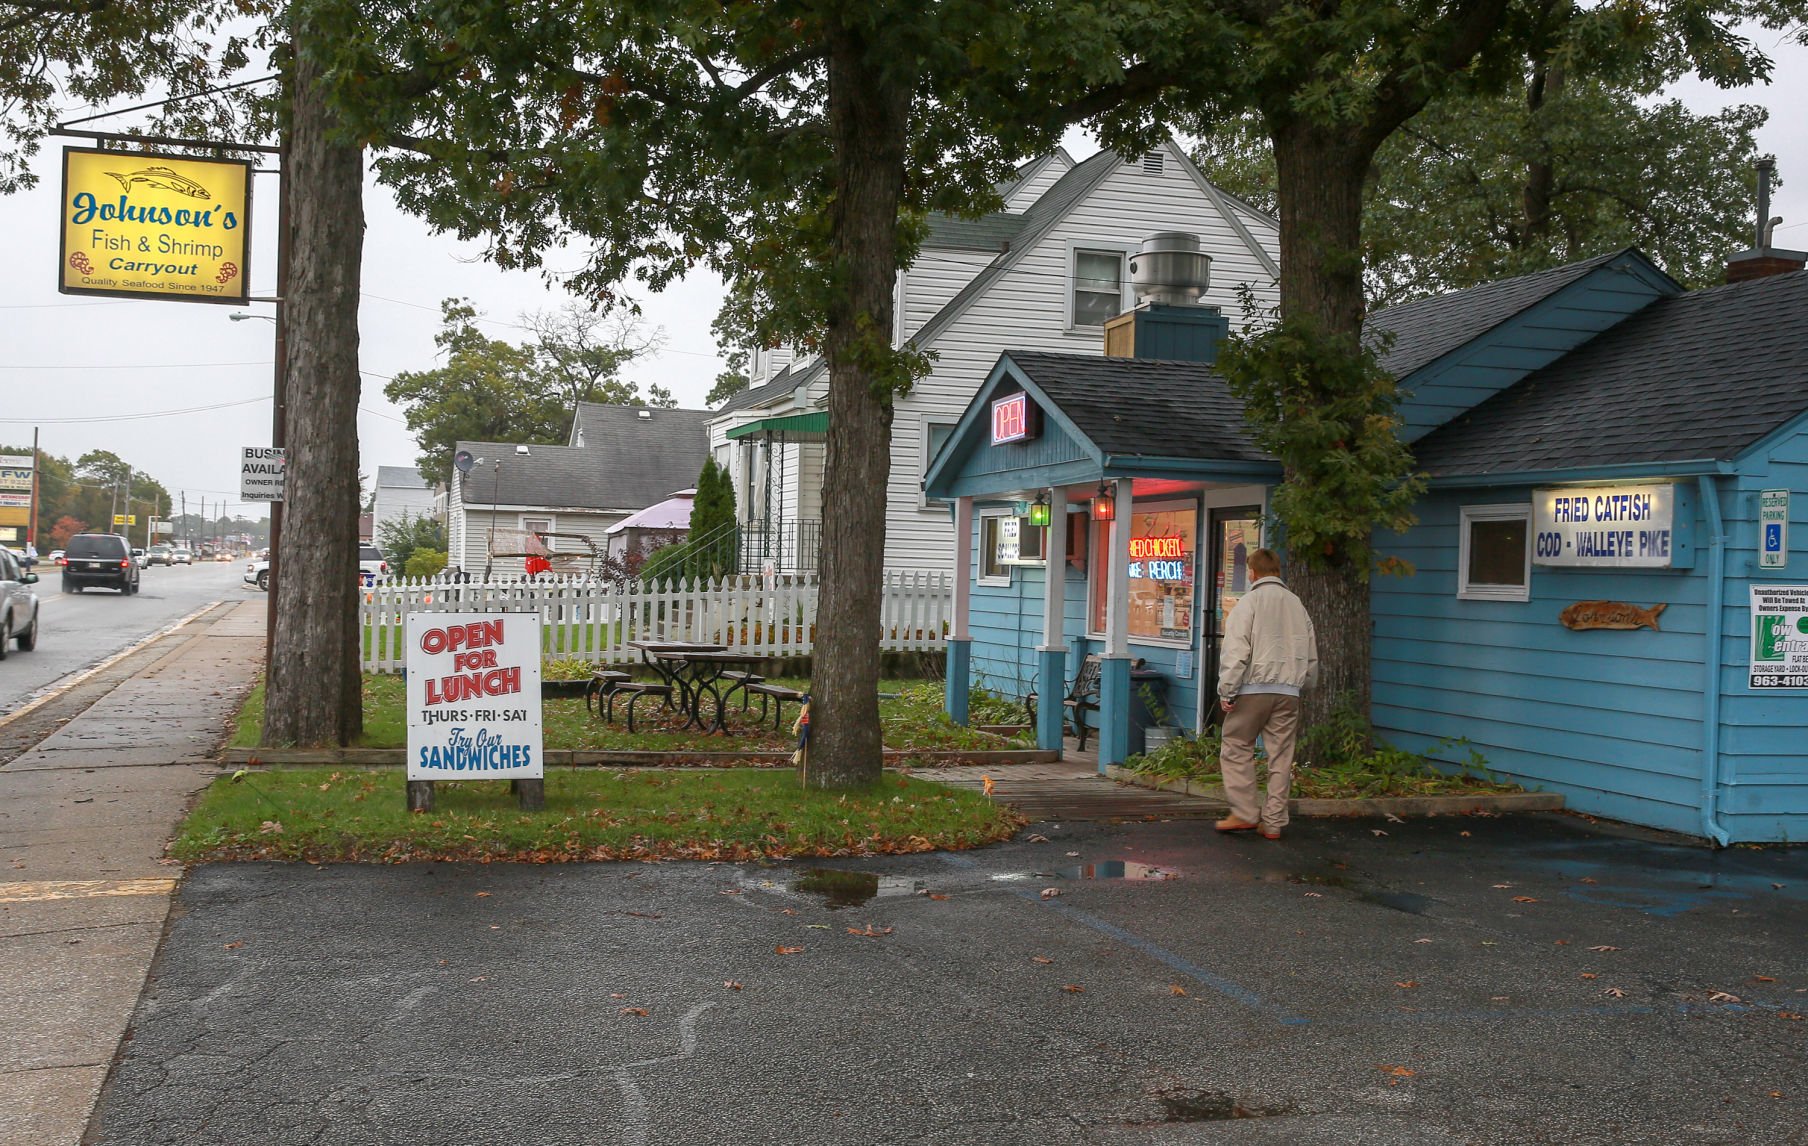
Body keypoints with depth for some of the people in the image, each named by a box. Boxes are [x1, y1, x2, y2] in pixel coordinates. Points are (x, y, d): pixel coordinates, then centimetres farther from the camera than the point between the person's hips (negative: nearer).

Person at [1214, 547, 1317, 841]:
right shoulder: (1296, 604, 14)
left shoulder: (1249, 602, -4)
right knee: (1281, 756, 6)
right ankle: (1273, 822, 9)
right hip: (1289, 691, 5)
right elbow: (1311, 654, 21)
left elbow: (1235, 651, -11)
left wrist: (1226, 691, -8)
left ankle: (1245, 813, 2)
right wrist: (1301, 683, 33)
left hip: (1254, 687, -5)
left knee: (1236, 750, 5)